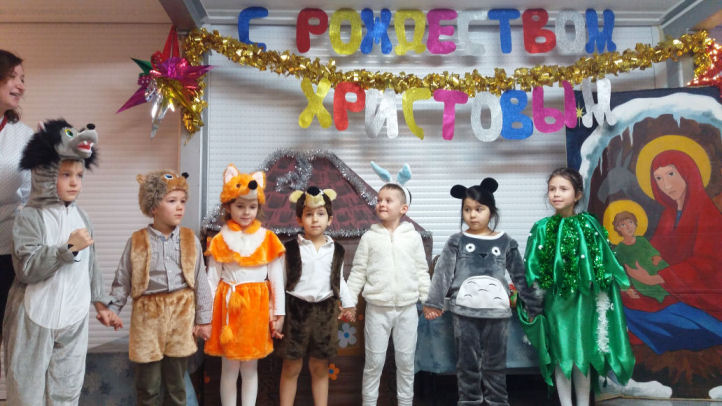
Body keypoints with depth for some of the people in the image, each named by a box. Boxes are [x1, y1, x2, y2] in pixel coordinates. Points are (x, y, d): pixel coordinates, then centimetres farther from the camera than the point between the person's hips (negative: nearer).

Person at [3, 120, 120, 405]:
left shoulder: (80, 216, 6)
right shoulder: (29, 217, -11)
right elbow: (26, 268, -21)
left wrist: (100, 303, 14)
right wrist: (69, 247, -24)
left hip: (74, 320, 5)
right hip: (35, 320, -5)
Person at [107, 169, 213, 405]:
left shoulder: (190, 240, -1)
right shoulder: (136, 241, -3)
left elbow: (200, 282, 2)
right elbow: (122, 281, 4)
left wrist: (203, 319, 3)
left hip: (181, 314, 1)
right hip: (148, 315, -1)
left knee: (176, 384, 14)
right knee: (148, 386, 10)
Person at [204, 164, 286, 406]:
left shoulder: (268, 239, 0)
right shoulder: (220, 241, 0)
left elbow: (277, 279, 2)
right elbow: (212, 279, 1)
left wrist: (279, 313, 1)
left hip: (257, 306, 1)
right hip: (229, 306, 0)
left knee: (250, 368, 11)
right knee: (229, 369, 8)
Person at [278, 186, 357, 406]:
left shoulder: (336, 249, 4)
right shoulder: (290, 248, -5)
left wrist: (349, 303, 11)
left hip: (325, 310, 2)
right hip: (296, 308, -2)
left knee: (320, 367, 13)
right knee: (291, 367, 6)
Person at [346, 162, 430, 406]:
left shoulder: (413, 237, 1)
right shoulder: (369, 237, 0)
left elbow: (422, 271, 6)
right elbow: (358, 272, 1)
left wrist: (428, 299, 1)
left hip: (407, 308, 1)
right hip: (377, 308, 0)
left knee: (406, 361, 11)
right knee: (374, 362, 7)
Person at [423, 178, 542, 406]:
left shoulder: (505, 242, 4)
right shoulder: (456, 242, 2)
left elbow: (521, 276, 8)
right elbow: (442, 273, -1)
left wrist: (534, 305, 8)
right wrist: (433, 303, -5)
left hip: (497, 311, 1)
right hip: (464, 312, 0)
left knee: (495, 363, 10)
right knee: (467, 363, 8)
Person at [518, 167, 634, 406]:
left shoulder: (589, 225, -2)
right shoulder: (542, 228, -4)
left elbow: (604, 264, 2)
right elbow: (533, 270, -1)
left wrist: (603, 300, 0)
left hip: (583, 298, 1)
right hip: (555, 299, 0)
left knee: (584, 353, 10)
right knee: (561, 354, 7)